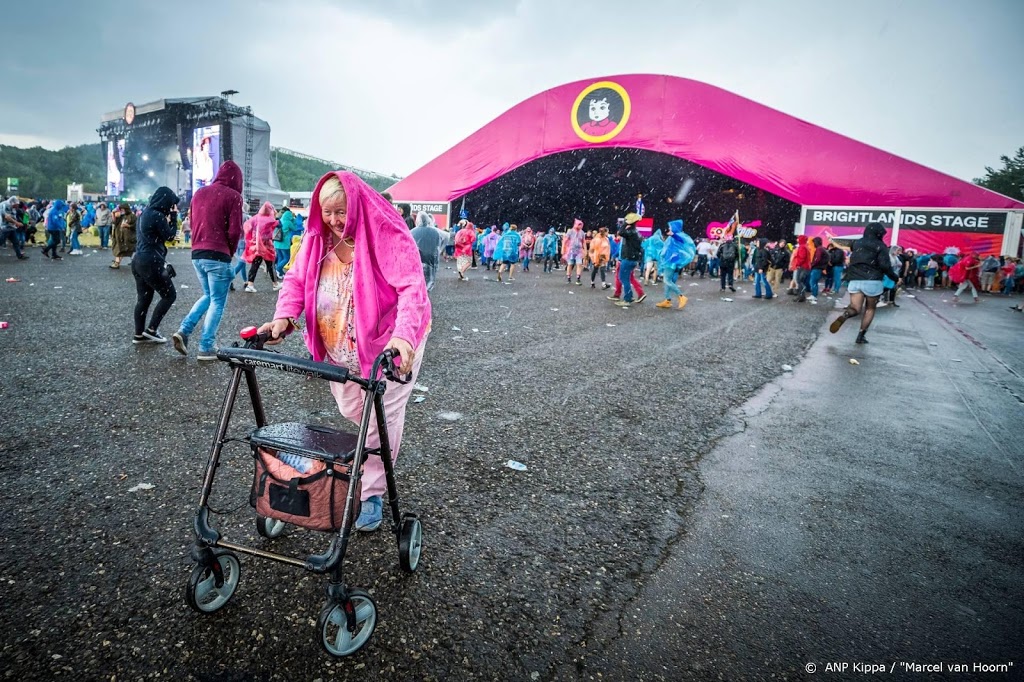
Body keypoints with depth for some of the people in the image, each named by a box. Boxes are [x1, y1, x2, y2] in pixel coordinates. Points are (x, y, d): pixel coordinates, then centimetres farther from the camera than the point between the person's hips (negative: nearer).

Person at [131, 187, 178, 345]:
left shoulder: (145, 213, 14)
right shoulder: (158, 216, -14)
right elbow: (169, 236, -6)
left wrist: (168, 219, 11)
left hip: (139, 260, 9)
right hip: (151, 262, -9)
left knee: (143, 298, 11)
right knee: (169, 295, 0)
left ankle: (139, 334, 13)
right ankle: (151, 330, -1)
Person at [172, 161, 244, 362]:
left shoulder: (199, 193, 13)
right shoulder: (233, 196, -7)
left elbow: (192, 223, 15)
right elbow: (235, 230, -11)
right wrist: (230, 251, 4)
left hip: (197, 254, 7)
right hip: (218, 256, -7)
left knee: (207, 296, 23)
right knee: (217, 302, 3)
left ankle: (184, 330, 9)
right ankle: (206, 348, 4)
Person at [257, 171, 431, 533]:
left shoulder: (389, 238, -22)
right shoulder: (317, 238, -2)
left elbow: (412, 289, -31)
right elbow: (296, 279, -1)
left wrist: (403, 336, -47)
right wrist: (284, 316, -21)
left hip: (389, 346, -6)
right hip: (340, 348, 6)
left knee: (380, 420, 1)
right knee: (351, 411, 19)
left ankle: (371, 494, 18)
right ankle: (383, 451, 51)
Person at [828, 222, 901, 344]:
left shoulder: (857, 243, 13)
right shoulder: (879, 245, -3)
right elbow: (885, 265, -10)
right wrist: (895, 277, 2)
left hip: (854, 280, 3)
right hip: (872, 281, -3)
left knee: (856, 309, -2)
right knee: (870, 308, 14)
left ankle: (844, 315, -38)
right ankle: (861, 335, 9)